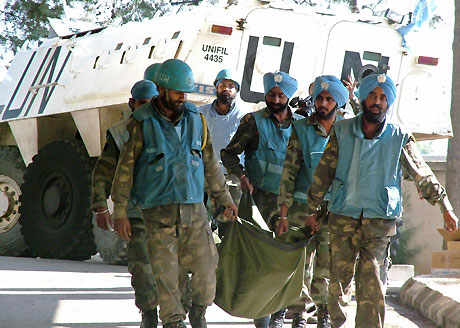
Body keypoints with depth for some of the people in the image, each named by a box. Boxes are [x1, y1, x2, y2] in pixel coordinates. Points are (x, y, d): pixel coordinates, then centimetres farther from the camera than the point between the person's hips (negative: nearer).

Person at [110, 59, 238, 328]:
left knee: (206, 268, 0)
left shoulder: (196, 119, 7)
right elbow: (125, 168, -2)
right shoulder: (143, 124, -5)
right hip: (159, 212, -3)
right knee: (167, 274, -3)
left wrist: (226, 198, 21)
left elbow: (211, 163, 17)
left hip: (194, 209, 3)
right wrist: (120, 212, -5)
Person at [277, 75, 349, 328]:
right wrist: (284, 214, -5)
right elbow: (289, 172, 0)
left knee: (326, 265, 1)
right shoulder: (301, 129, 3)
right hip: (303, 205, 0)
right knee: (299, 262, -1)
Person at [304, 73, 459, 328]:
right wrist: (312, 209, 8)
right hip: (343, 215, 1)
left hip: (380, 219, -1)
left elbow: (422, 174, 8)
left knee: (369, 277, -11)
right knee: (340, 275, 2)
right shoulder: (342, 130, 5)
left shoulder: (399, 138, 3)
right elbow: (324, 172, 8)